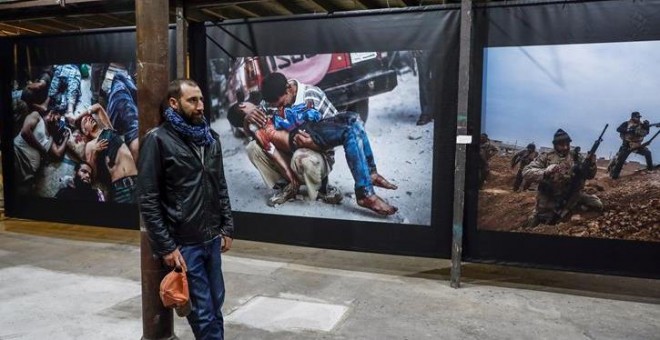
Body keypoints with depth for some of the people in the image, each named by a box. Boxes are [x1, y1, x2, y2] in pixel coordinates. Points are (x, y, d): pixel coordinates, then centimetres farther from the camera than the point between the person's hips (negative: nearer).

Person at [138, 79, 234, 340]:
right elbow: (149, 201, -11)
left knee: (216, 304, 15)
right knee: (203, 312, 3)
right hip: (184, 243, -5)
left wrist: (227, 227, 8)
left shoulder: (211, 138, 8)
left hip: (212, 238, 5)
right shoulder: (158, 140, -10)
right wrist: (166, 247, -14)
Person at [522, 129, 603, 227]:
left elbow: (589, 175, 3)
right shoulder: (546, 157, -7)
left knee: (597, 205, -9)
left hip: (572, 196, 3)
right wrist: (544, 172, -33)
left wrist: (591, 164, -18)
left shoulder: (577, 157, 2)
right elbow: (526, 172, -15)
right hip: (549, 200, -2)